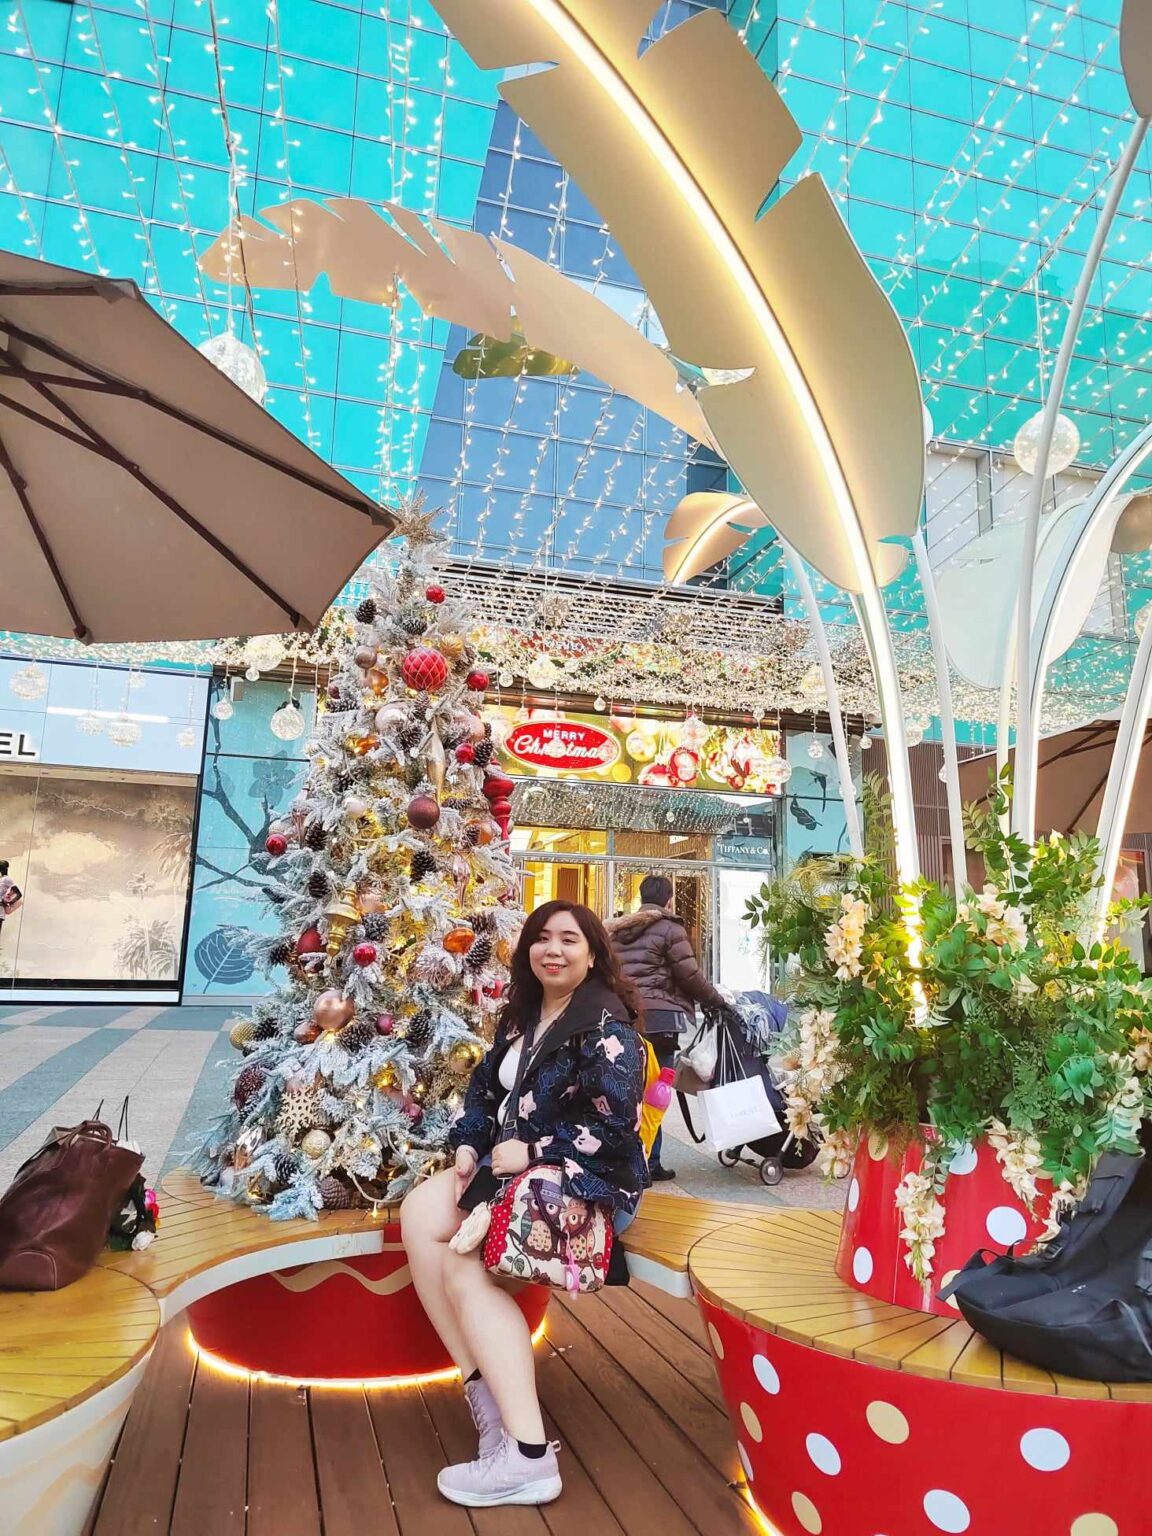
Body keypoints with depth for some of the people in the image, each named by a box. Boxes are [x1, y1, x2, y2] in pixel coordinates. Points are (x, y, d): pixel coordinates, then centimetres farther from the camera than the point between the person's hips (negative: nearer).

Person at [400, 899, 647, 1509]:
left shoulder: (606, 1024, -14)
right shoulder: (522, 1014, 12)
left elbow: (614, 1125, -21)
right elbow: (485, 1087, 17)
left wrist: (532, 1151, -19)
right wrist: (468, 1144, -1)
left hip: (583, 1178, -8)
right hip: (514, 1162, 8)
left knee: (465, 1265, -21)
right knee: (420, 1213, -12)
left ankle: (526, 1457, -19)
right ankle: (483, 1386, -12)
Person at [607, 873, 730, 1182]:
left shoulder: (618, 931, 18)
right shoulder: (670, 929, -3)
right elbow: (691, 976, -5)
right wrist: (718, 999, 8)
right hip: (658, 1017, -6)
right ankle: (649, 1162, 2)